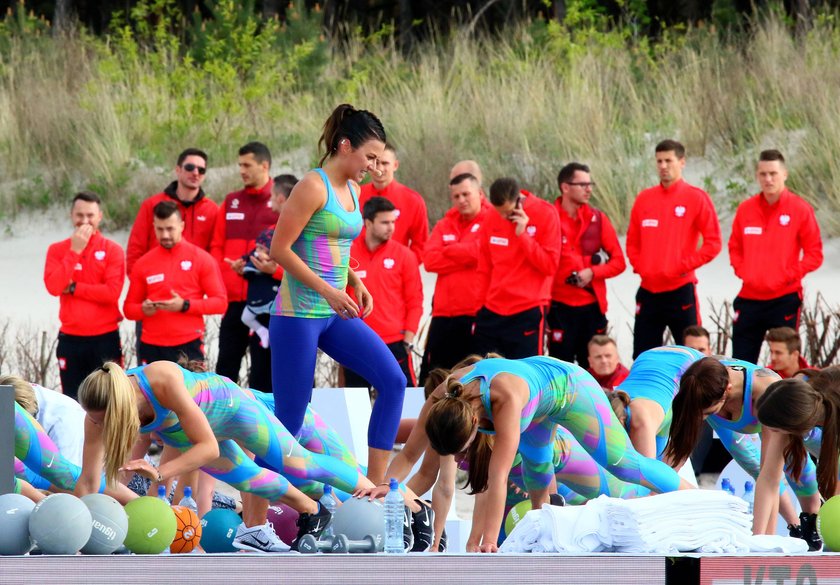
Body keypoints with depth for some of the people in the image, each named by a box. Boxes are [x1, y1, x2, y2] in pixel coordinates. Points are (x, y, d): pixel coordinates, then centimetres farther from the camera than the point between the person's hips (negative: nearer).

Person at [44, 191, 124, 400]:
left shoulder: (112, 250, -1)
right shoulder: (58, 250, 6)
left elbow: (112, 292, -12)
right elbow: (53, 286, -10)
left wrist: (73, 288, -9)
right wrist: (75, 251, -11)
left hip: (105, 338, -2)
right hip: (70, 339, 2)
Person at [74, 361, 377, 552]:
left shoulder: (164, 381, -48)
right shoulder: (98, 414, -33)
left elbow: (208, 447, -44)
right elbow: (88, 479, -26)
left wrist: (159, 473, -56)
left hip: (226, 403, -5)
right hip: (179, 431, 5)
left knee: (296, 464, 11)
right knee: (246, 477, 24)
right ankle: (311, 512, 50)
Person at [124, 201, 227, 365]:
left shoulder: (201, 259, 2)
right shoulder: (143, 263, 9)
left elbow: (220, 302, -1)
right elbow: (129, 308, 14)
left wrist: (185, 305, -14)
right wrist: (144, 310, -10)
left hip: (189, 346, -2)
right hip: (151, 347, 2)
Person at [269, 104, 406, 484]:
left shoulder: (352, 190, 12)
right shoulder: (314, 187, -13)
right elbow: (280, 249, -16)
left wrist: (356, 283, 6)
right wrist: (327, 291, -21)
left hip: (335, 316, 8)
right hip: (297, 315, -8)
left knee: (393, 382, -5)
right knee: (290, 419, -4)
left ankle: (374, 484, -2)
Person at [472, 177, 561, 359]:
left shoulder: (545, 214, -6)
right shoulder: (492, 218, 6)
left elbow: (550, 265, -11)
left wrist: (522, 235, -17)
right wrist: (479, 305, 10)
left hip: (528, 312, -5)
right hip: (491, 312, 5)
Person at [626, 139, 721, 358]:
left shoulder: (696, 198, -3)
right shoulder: (644, 199, 10)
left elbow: (713, 242, -6)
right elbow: (632, 241, 17)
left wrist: (683, 266, -12)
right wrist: (639, 266, 0)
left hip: (681, 290, -5)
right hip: (648, 291, 5)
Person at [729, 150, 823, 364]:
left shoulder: (800, 209, -4)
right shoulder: (745, 209, 7)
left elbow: (814, 254, -3)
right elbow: (735, 247, 16)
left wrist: (788, 276, -11)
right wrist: (743, 272, 0)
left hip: (785, 298, -4)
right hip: (749, 299, 4)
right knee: (740, 364, 5)